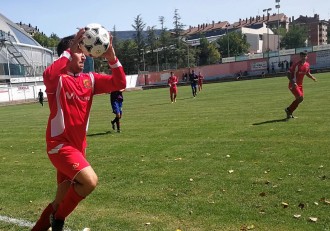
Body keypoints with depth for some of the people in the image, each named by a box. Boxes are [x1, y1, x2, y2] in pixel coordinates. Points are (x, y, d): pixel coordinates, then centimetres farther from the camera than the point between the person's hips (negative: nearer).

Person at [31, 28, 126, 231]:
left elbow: (119, 84, -4)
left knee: (62, 203, 15)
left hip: (78, 146, 7)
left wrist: (111, 57, -17)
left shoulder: (89, 79, 4)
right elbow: (48, 76, -37)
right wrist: (70, 50, -34)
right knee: (90, 181, -24)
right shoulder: (58, 79, -12)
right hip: (60, 145, -7)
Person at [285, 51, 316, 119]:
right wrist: (292, 82, -29)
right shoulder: (296, 65, -17)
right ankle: (289, 110, -1)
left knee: (300, 99, 9)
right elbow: (288, 73, -18)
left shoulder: (307, 64, 5)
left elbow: (307, 73, 21)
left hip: (300, 84, 8)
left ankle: (289, 112, 21)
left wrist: (312, 77, 1)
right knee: (300, 98, -18)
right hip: (293, 84, -8)